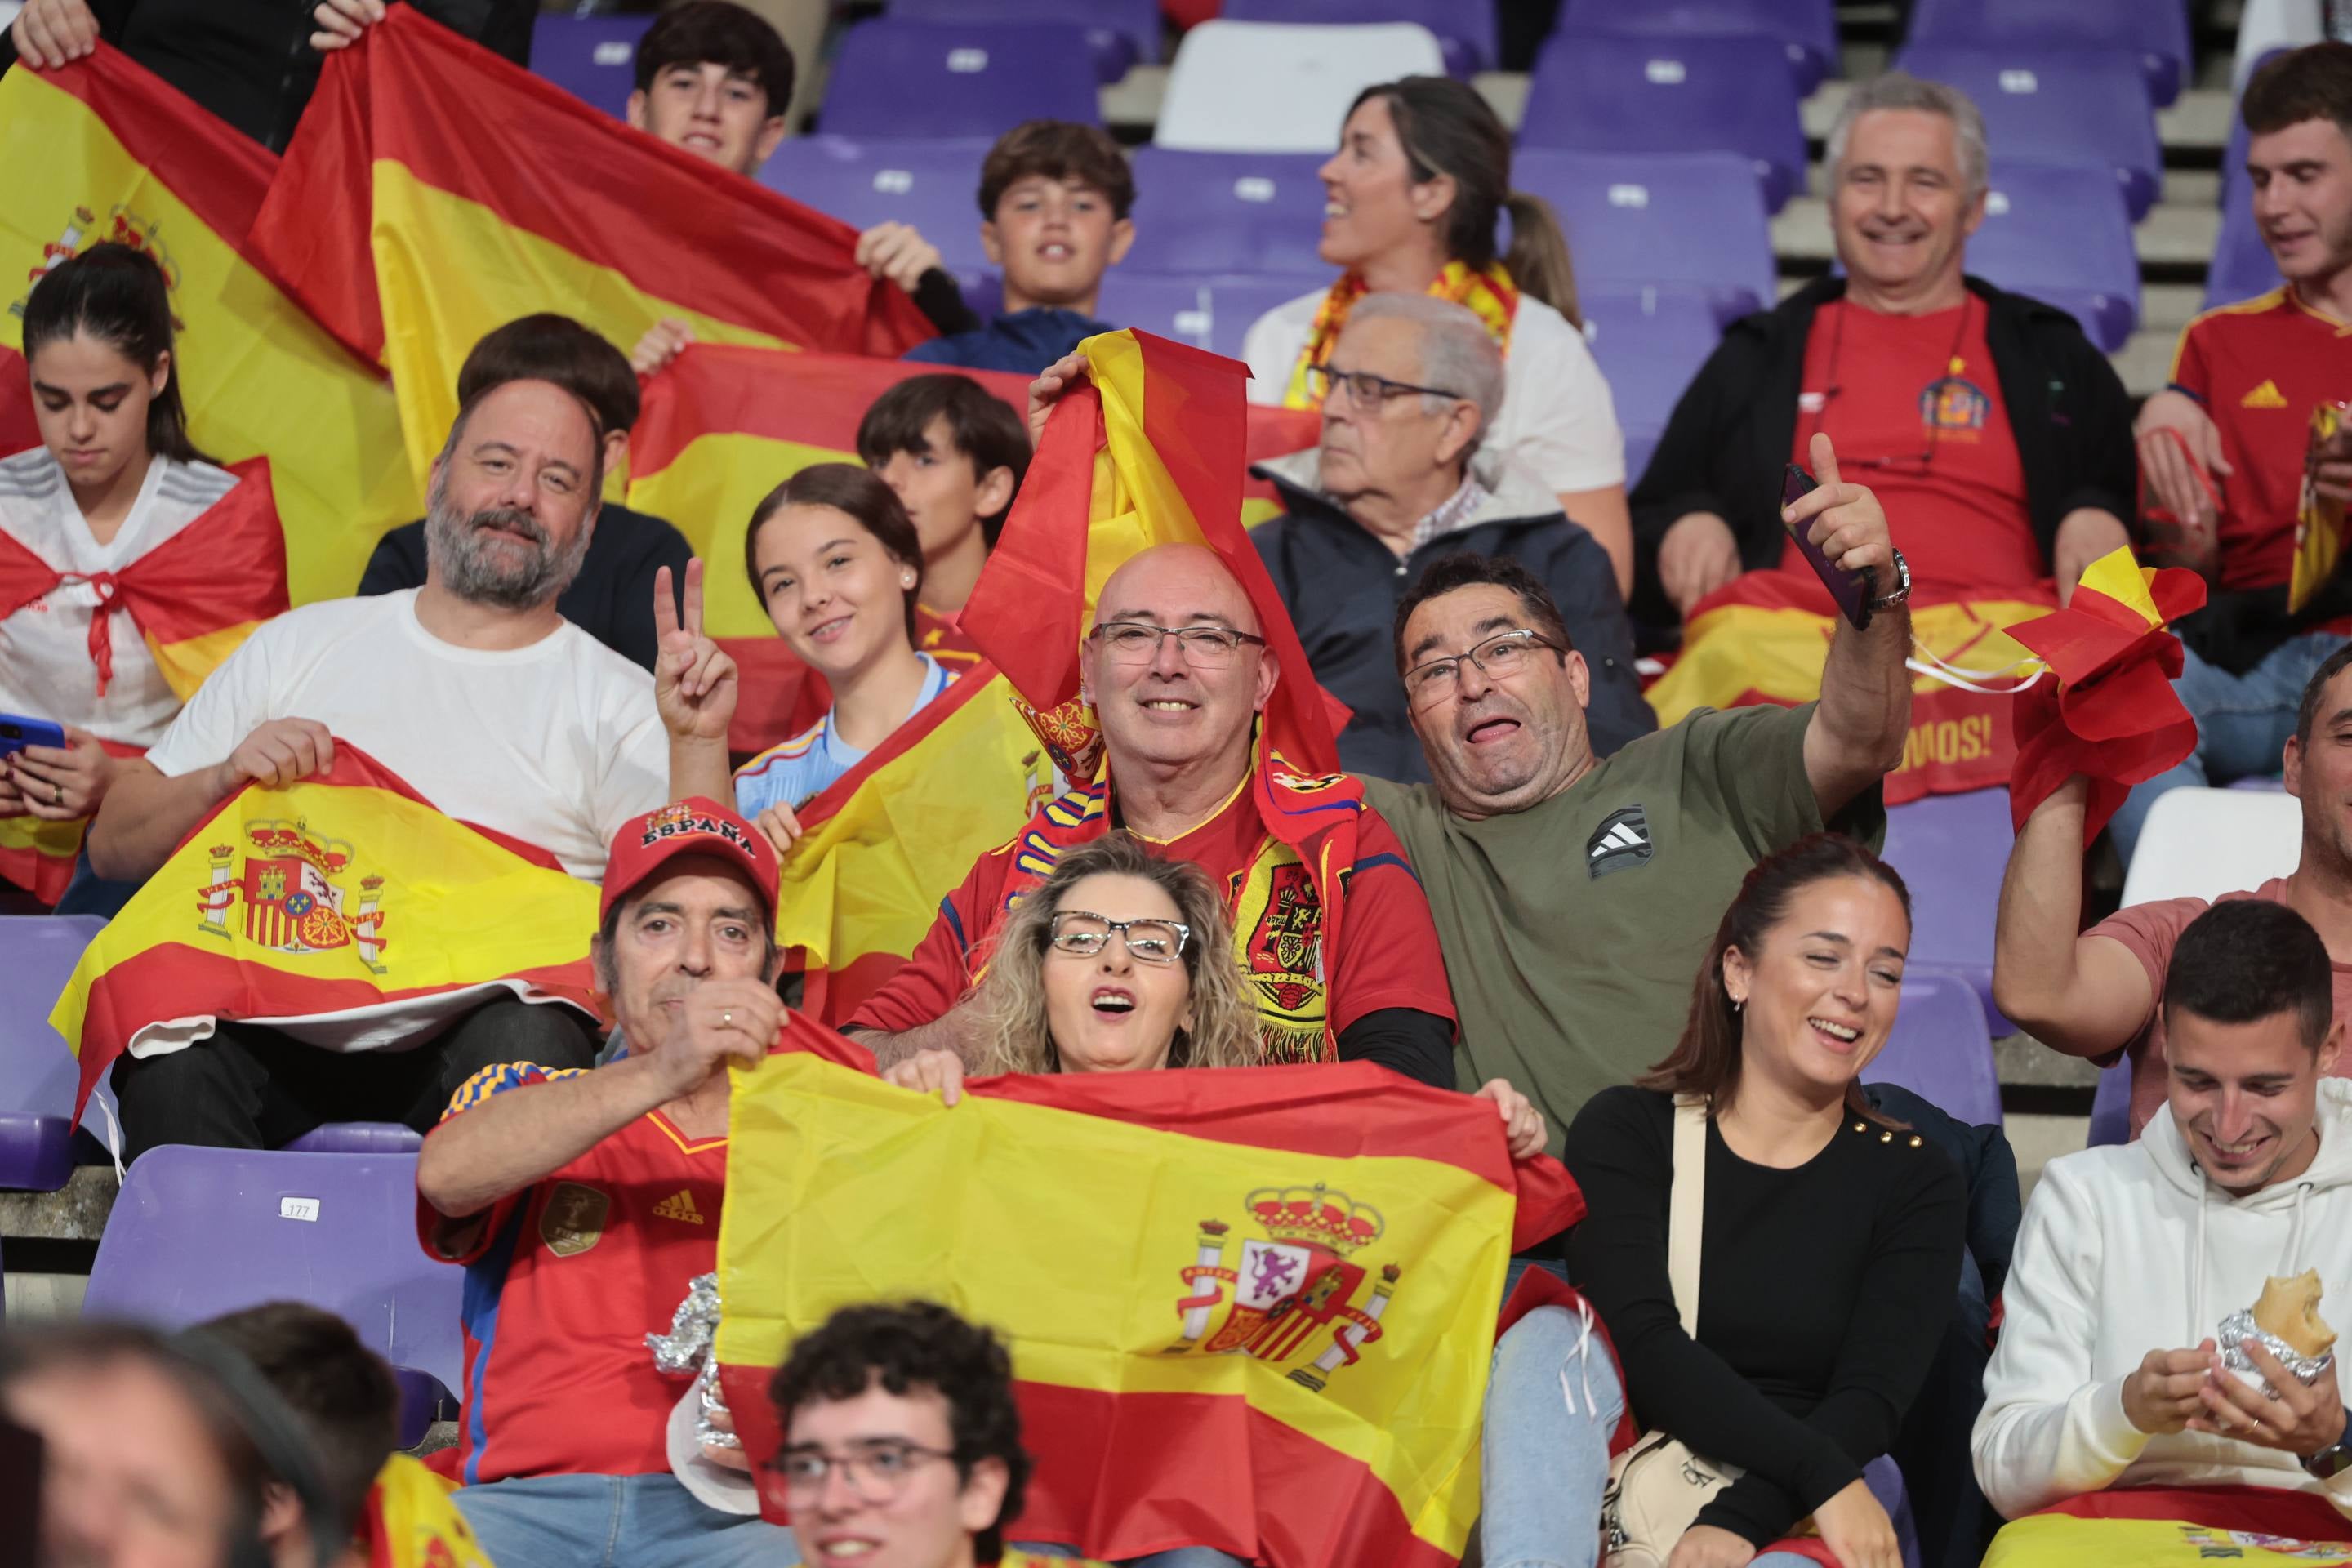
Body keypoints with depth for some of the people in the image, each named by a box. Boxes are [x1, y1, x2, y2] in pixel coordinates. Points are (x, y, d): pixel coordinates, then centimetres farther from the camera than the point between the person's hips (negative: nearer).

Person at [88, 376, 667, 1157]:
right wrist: (223, 780, -2)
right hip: (275, 1026, 1)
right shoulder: (300, 645, 21)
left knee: (527, 1042, -36)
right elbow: (115, 844, 18)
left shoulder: (618, 703, 14)